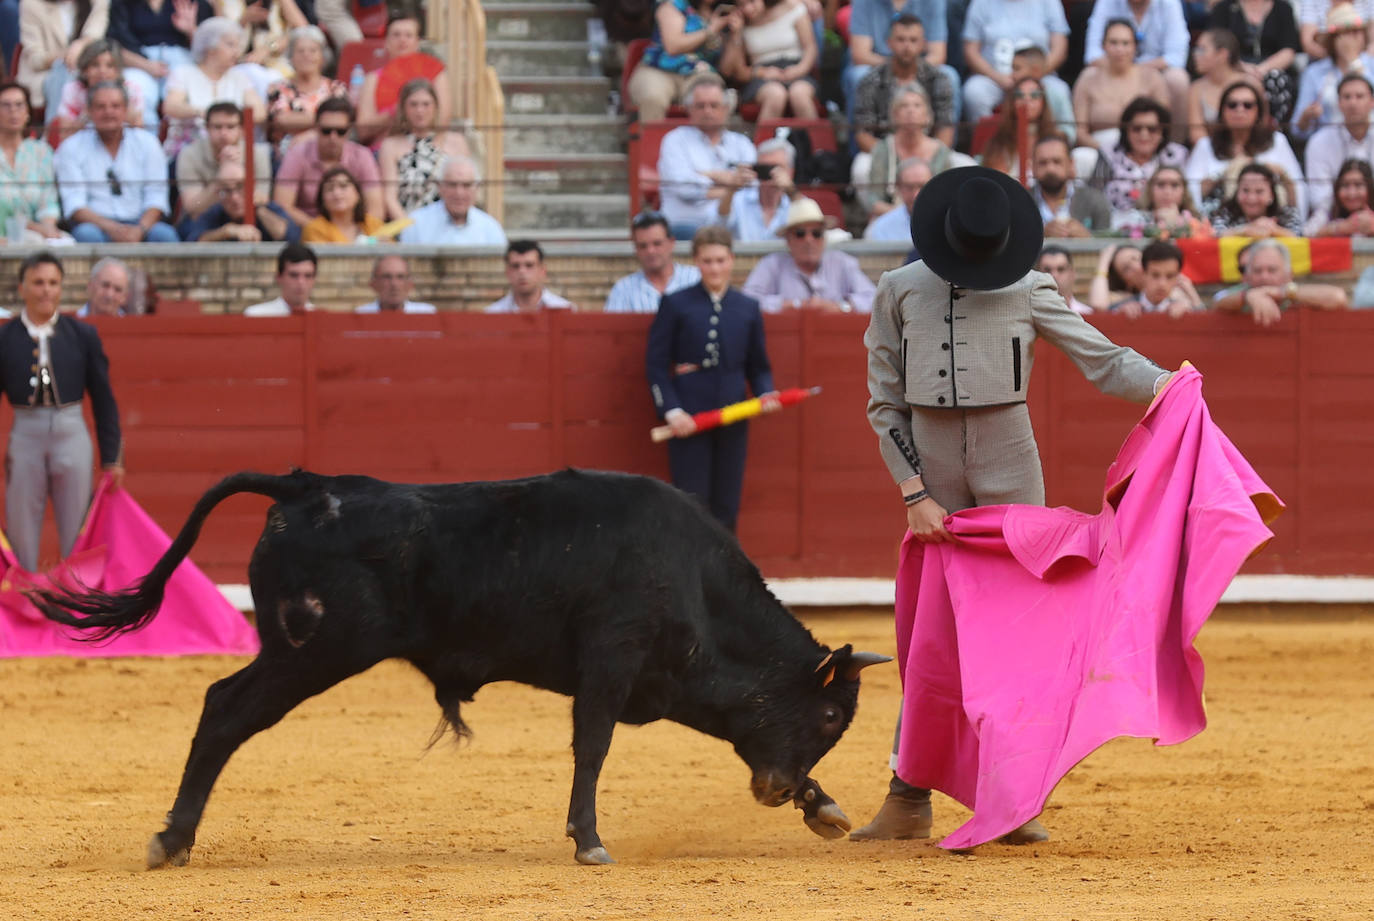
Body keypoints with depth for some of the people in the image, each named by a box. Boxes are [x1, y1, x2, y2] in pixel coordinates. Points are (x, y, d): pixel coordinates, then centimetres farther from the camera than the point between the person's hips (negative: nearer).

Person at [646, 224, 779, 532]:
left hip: (733, 420, 3)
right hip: (688, 420, -3)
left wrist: (766, 393, -6)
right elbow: (656, 364, 0)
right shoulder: (676, 305, 3)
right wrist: (671, 411, -11)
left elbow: (759, 366, 15)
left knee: (726, 509, 3)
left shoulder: (748, 308, 11)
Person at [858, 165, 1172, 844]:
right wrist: (914, 495, -3)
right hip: (929, 463, 1)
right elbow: (885, 404, 4)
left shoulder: (1029, 291, -1)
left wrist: (1162, 383, -23)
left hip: (1009, 462, -1)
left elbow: (1106, 361, -3)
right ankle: (908, 801, 6)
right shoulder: (900, 292, 1)